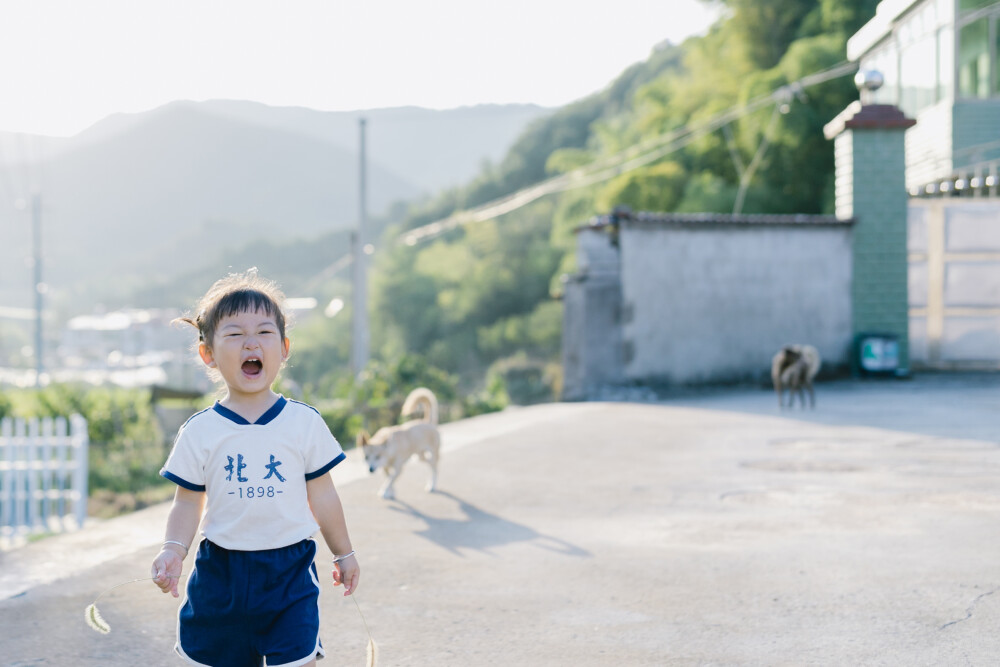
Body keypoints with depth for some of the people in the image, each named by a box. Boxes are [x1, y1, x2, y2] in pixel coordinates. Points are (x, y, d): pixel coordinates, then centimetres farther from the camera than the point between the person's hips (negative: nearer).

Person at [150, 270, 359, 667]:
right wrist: (173, 550, -15)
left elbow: (321, 495, 7)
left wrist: (343, 553, 15)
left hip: (289, 572, -1)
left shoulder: (305, 422, -1)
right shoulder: (199, 431, -2)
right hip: (220, 573, 1)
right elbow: (188, 503, 1)